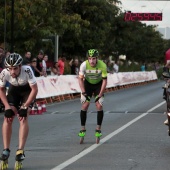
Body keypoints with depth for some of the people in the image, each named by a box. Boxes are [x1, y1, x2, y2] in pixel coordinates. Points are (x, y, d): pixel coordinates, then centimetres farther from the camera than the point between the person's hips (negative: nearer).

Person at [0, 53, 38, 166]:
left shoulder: (27, 71, -36)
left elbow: (34, 90, -27)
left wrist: (25, 106, -28)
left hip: (28, 90, -3)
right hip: (14, 90, 3)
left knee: (23, 118, -19)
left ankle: (20, 151, -19)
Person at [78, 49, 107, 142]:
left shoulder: (102, 66, -28)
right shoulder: (84, 65, -27)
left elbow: (104, 81, -20)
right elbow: (80, 79, -16)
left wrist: (100, 95, -22)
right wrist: (83, 93, -22)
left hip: (98, 84, -1)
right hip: (87, 83, 1)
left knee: (99, 105, -13)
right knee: (84, 105, -11)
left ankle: (98, 129, 0)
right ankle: (83, 129, -1)